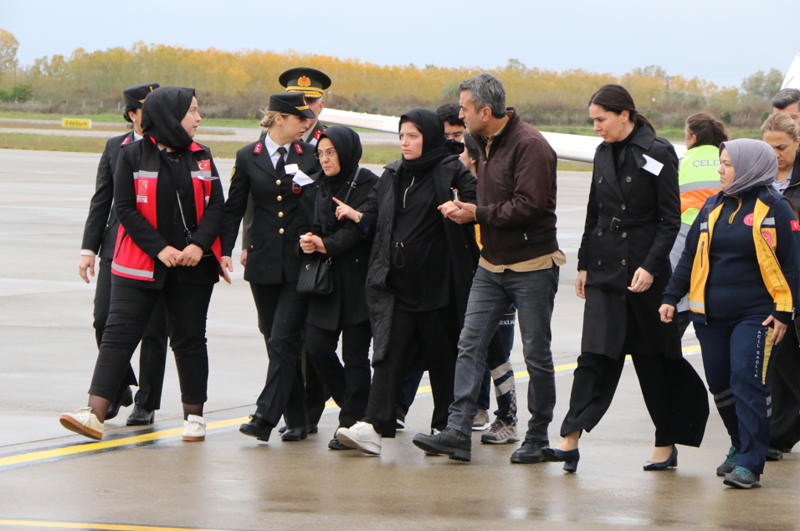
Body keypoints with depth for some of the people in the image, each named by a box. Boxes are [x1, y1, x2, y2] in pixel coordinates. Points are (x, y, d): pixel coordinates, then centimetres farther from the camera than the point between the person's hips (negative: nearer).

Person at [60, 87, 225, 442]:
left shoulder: (201, 157, 9)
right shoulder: (133, 155, -2)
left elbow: (216, 206, 5)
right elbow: (125, 208, -6)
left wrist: (199, 244, -12)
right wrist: (159, 248, -13)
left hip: (193, 265, 3)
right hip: (140, 264, -3)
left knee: (189, 338, 7)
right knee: (119, 333, -9)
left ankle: (194, 414, 17)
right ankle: (96, 412, -15)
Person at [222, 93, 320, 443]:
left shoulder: (311, 157, 4)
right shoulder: (248, 157, 7)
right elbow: (233, 208, 9)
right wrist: (224, 251, 2)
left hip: (299, 264, -2)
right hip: (263, 263, 2)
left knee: (283, 340, -12)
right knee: (275, 340, 6)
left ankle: (265, 417, -14)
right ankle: (297, 421, 15)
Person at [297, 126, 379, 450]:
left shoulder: (367, 184, -5)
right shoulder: (315, 187, 14)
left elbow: (361, 228, -13)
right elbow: (305, 225, 12)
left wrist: (327, 244, -20)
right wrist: (308, 242, -10)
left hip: (357, 281, -6)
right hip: (324, 278, 6)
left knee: (355, 355, -4)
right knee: (317, 347, -2)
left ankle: (351, 424, 3)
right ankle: (357, 408, 18)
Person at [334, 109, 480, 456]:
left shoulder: (452, 172, -3)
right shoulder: (392, 176, 15)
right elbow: (376, 220, 21)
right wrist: (357, 216, 3)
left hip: (436, 281, -4)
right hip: (395, 281, 4)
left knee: (441, 355, 5)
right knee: (390, 351, -6)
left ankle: (445, 427, 17)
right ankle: (374, 427, -15)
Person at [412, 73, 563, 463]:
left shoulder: (529, 145, -16)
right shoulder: (487, 144, 13)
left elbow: (529, 206, -23)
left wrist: (478, 213, -15)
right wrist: (464, 207, 1)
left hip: (531, 266, -8)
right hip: (492, 265, 8)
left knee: (536, 354, 2)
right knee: (470, 345, -3)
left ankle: (537, 438, 12)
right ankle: (457, 433, -7)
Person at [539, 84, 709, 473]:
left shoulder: (658, 155, -8)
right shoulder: (604, 153, 11)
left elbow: (670, 219, -9)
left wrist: (650, 266, -17)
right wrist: (584, 263, 14)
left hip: (645, 270, -5)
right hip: (604, 268, 5)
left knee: (651, 356, 4)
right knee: (596, 353, -6)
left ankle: (667, 443, 14)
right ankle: (571, 440, -15)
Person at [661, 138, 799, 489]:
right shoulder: (713, 207, 12)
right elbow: (690, 257, 18)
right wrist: (672, 297, 12)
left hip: (755, 316, -6)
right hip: (711, 315, 6)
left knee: (748, 385, -13)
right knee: (721, 386, 9)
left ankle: (750, 463, -12)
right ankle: (741, 447, 29)